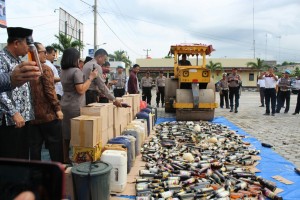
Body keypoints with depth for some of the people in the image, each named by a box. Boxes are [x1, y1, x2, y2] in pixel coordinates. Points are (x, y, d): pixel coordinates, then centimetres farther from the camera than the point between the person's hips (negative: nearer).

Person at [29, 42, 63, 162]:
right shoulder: (45, 69, -10)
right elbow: (50, 91, -17)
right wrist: (58, 108, -12)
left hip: (32, 116, 6)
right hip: (48, 115, -6)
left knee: (34, 147, 11)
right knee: (55, 145, 5)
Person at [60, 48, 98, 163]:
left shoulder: (63, 71, 12)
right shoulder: (76, 71, -14)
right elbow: (81, 90, -18)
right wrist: (91, 78, -12)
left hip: (64, 105, 8)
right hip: (75, 107, -8)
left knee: (65, 134, 11)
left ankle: (65, 158, 19)